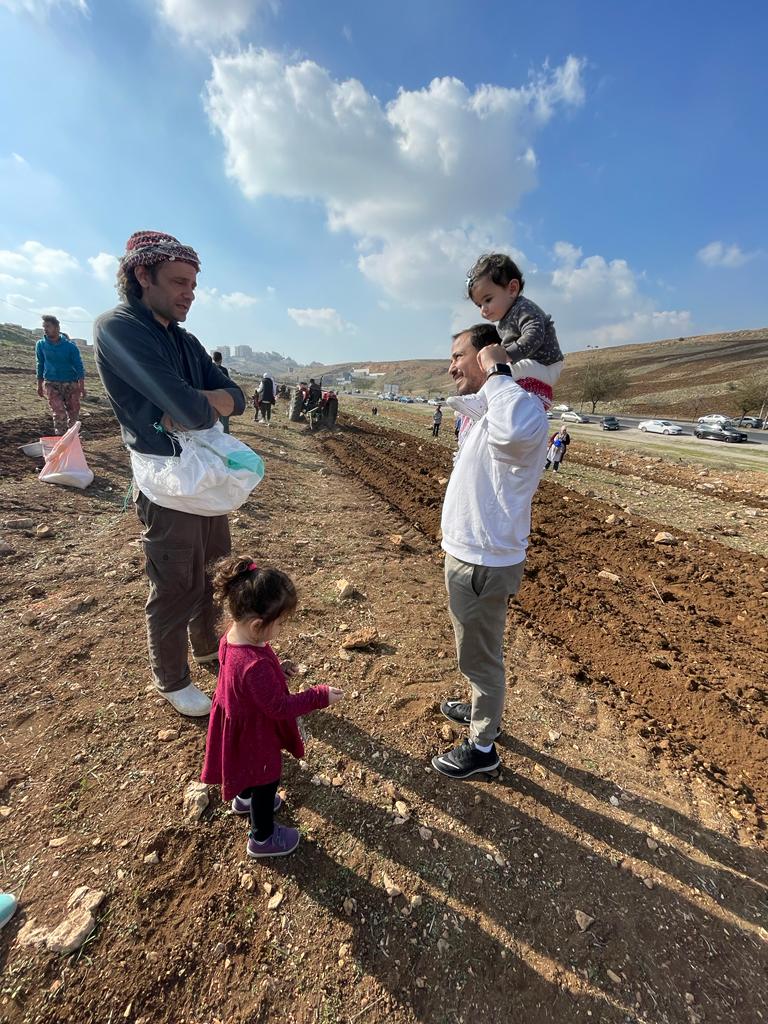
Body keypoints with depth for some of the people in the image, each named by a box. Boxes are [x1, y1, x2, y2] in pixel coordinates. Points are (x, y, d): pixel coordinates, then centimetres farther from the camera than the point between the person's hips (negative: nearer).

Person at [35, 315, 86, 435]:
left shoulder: (70, 346, -5)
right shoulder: (41, 345, 2)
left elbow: (79, 366, -4)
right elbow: (40, 365, 11)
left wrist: (82, 387, -11)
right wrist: (39, 386, 10)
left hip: (71, 383, 0)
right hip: (51, 384, 1)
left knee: (73, 413, 3)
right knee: (59, 413, -10)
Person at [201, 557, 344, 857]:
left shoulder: (232, 636, -16)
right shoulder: (256, 666, -43)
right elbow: (280, 706, -31)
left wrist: (276, 669, -4)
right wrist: (320, 696, -25)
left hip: (240, 725, 8)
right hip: (254, 733, -8)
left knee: (252, 771, 35)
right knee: (266, 781, 19)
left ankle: (244, 799, 63)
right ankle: (262, 839, 44)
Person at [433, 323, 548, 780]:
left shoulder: (523, 407, -23)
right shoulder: (487, 411, 10)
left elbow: (514, 431, -49)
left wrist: (498, 372, -34)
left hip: (483, 563, -10)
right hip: (468, 554, 10)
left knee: (480, 656, 9)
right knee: (477, 650, 28)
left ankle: (482, 748, 32)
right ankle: (482, 708, 52)